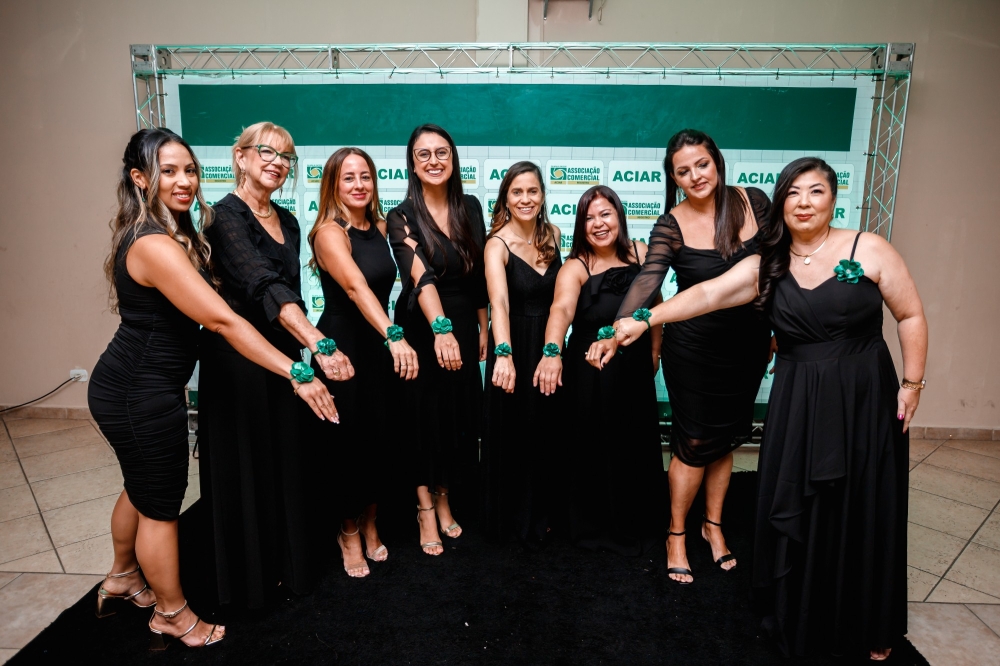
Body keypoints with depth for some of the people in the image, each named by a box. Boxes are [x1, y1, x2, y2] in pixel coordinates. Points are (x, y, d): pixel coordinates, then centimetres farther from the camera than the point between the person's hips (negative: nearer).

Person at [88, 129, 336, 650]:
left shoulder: (171, 232, 6)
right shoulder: (155, 245, -26)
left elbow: (196, 311, 13)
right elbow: (223, 320, -33)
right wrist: (295, 373, -34)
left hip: (129, 384, 10)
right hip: (142, 394, -10)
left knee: (142, 487, 27)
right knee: (162, 505, 8)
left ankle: (122, 580, 51)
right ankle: (173, 616, 30)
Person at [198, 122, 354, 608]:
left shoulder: (287, 222, 10)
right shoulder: (226, 215, -15)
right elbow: (265, 287, -31)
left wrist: (302, 348, 13)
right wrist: (320, 344, -42)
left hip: (283, 353, 7)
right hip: (237, 357, -7)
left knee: (288, 461, 15)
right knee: (246, 466, 5)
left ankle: (287, 562, 34)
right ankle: (249, 576, 25)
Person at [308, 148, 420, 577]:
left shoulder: (379, 227, 6)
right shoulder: (329, 232, -16)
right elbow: (357, 287, -32)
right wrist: (394, 335, -44)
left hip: (379, 346, 6)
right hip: (342, 347, -6)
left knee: (379, 441, 13)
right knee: (350, 444, 5)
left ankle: (369, 523, 34)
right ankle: (349, 533, 28)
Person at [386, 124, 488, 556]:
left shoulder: (470, 208, 3)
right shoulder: (402, 217, -10)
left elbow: (479, 274, 8)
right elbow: (421, 276, -26)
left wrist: (482, 328, 10)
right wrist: (440, 328, -39)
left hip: (463, 326, 4)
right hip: (422, 328, -4)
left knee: (459, 415, 12)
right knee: (424, 416, 5)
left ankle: (444, 499, 31)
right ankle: (426, 510, 21)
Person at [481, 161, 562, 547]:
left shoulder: (553, 235, 0)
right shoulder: (497, 244, -17)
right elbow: (498, 301, -34)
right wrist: (504, 353, -49)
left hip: (548, 345, 5)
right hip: (514, 346, -5)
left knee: (545, 432, 15)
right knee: (512, 432, 7)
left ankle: (538, 515, 35)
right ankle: (508, 518, 27)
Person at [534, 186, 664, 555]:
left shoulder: (640, 254, -2)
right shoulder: (575, 267, -14)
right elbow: (561, 309, -33)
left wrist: (654, 352, 11)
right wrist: (552, 351, -50)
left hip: (635, 368, 4)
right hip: (590, 372, -4)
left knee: (636, 448, 16)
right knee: (593, 449, 7)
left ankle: (635, 526, 38)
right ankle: (594, 527, 29)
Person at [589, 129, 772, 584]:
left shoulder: (754, 202, -3)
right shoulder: (670, 226, -13)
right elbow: (646, 281, -26)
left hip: (748, 344, 4)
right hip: (694, 346, -3)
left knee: (726, 438, 16)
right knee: (695, 443, 3)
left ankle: (714, 524, 37)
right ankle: (677, 534, 24)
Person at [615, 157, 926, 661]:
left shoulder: (869, 250, -4)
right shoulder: (765, 267, 1)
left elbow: (910, 317, 1)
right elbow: (706, 294, -10)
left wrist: (912, 383, -4)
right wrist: (644, 319, -21)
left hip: (865, 399, -1)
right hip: (796, 404, 2)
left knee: (864, 514, 9)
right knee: (796, 513, 7)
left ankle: (872, 632, 32)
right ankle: (799, 623, 28)